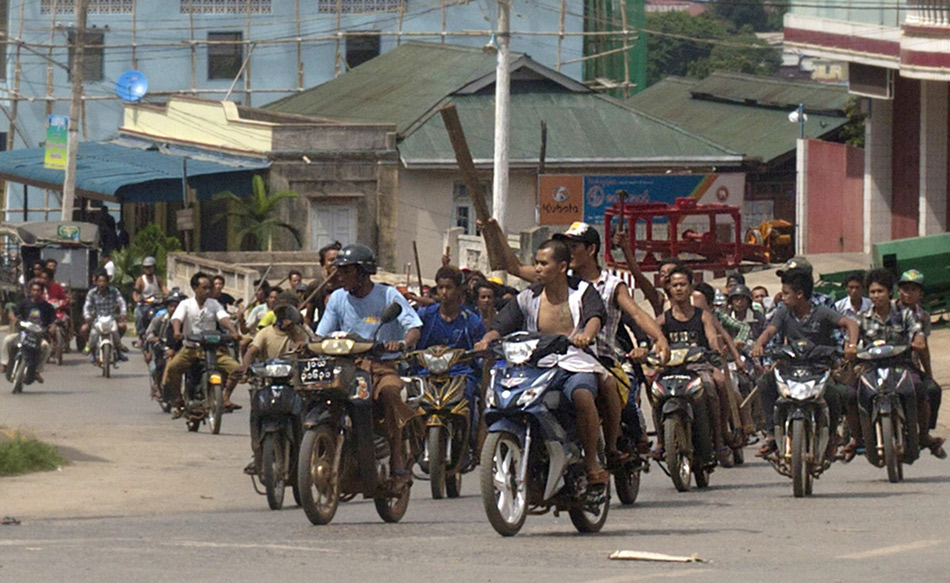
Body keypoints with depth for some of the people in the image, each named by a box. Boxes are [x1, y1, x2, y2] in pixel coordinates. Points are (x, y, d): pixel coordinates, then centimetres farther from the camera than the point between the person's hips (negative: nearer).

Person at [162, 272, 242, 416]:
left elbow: (224, 318, -8)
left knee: (234, 367, -20)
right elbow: (176, 318, -15)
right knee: (171, 368, -26)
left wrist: (233, 332, -28)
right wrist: (177, 331, -38)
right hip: (190, 348, -2)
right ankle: (179, 403, -10)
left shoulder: (214, 304, 7)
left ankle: (225, 399, -5)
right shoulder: (186, 304, 2)